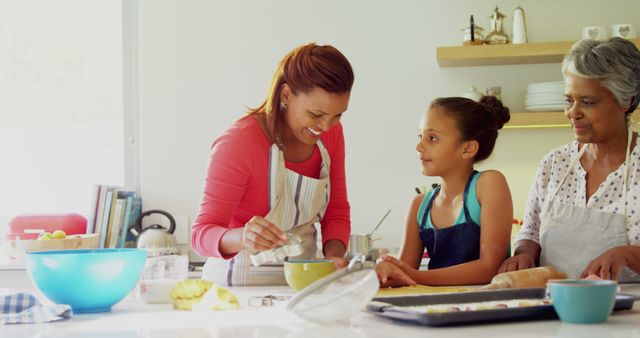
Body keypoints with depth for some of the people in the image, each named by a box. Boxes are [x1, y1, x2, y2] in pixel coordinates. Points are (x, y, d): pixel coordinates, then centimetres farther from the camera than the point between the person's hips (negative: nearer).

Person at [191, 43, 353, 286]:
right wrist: (243, 237, -40)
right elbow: (202, 234, -19)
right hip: (241, 281, -2)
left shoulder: (331, 133, 1)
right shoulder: (238, 142, -19)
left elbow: (336, 210, 9)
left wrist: (334, 256, -11)